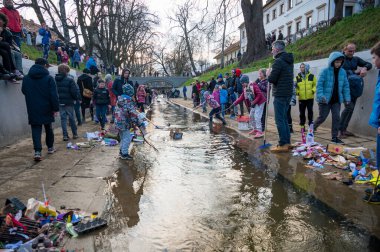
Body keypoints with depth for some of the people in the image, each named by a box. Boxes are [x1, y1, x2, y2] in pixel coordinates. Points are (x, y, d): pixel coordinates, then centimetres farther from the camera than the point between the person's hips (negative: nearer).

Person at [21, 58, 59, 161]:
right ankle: (50, 147, 27)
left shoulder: (26, 78, 4)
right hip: (46, 109, -2)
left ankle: (37, 151, -11)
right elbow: (54, 95, -12)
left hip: (33, 110, 2)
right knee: (48, 128, 15)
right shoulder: (49, 78, -9)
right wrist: (55, 108, -7)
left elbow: (24, 91, 17)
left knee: (36, 129, 2)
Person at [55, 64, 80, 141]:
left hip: (60, 102, 3)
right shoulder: (69, 80, -13)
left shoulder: (55, 80, 2)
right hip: (69, 102, -3)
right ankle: (75, 134, 19)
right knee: (71, 118, 9)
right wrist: (77, 98, 3)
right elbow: (74, 91, -15)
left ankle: (65, 135, 6)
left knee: (63, 118, 7)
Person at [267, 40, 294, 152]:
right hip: (288, 93, 9)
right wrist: (272, 74, 12)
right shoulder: (289, 61, 17)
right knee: (284, 118, 15)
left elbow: (271, 79, -17)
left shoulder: (278, 61, -13)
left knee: (279, 120, -6)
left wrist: (268, 74, 3)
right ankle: (287, 142, 19)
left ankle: (283, 144, -4)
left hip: (280, 94, -9)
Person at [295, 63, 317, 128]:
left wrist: (313, 90, -11)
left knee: (310, 112, 1)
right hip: (301, 98, 1)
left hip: (310, 98, -1)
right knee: (302, 113, 6)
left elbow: (315, 85, 7)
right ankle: (302, 126, 17)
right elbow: (295, 86, 11)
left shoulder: (312, 76, 4)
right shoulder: (297, 77, 6)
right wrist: (297, 92, -7)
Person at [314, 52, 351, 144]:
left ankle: (334, 137, 11)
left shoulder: (343, 72, 5)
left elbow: (346, 86, 10)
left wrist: (347, 98, 4)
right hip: (325, 100, -4)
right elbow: (319, 84, -13)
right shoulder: (325, 71, -10)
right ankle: (312, 128, 28)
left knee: (336, 118, 3)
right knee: (322, 117, 1)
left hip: (337, 100, 5)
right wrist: (321, 96, -23)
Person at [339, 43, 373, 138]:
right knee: (349, 107, -16)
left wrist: (365, 68, -10)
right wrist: (355, 71, -16)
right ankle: (340, 129, -8)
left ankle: (344, 129, 13)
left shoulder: (356, 59, 12)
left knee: (351, 108, 5)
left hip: (355, 87, 6)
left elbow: (369, 64, 12)